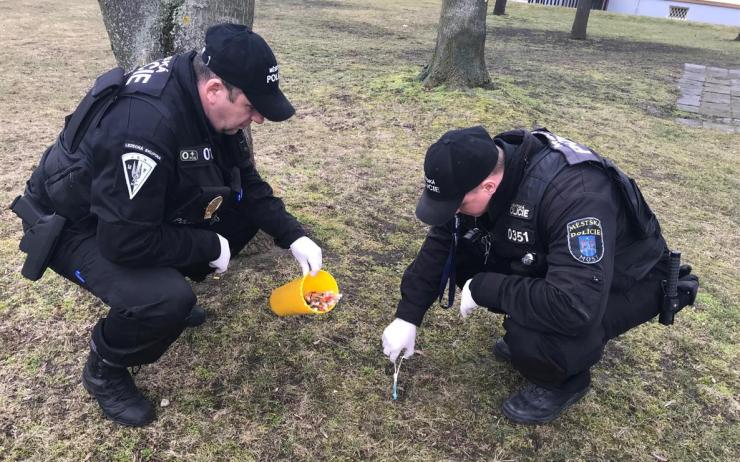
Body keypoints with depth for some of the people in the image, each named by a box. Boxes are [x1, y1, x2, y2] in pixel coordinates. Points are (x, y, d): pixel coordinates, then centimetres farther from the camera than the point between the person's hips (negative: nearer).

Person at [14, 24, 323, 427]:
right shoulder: (144, 125, -39)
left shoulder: (209, 103, -12)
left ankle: (167, 288, 16)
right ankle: (105, 371, 2)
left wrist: (292, 235, -11)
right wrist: (211, 246, -22)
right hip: (74, 226, -8)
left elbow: (247, 182, 0)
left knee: (242, 208, -2)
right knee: (166, 301, -32)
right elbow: (126, 242, -35)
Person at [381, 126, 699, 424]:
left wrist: (483, 288, -33)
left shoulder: (573, 194, -39)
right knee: (460, 250, -11)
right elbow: (439, 244, -5)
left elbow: (575, 307, -46)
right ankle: (523, 335, 10)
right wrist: (407, 316, -5)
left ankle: (565, 382, 2)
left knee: (532, 335, -34)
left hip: (626, 283, -6)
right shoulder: (483, 169, -16)